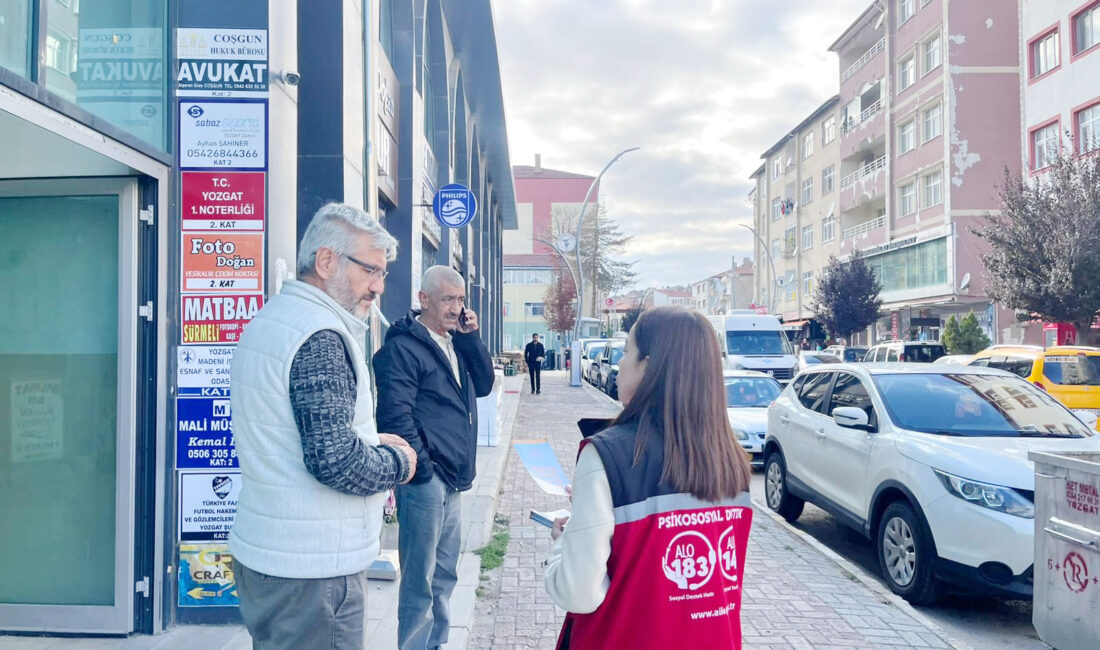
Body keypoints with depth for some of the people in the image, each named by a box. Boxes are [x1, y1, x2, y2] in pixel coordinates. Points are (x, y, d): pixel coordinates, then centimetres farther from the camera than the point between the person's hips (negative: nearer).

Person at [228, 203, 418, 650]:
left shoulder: (269, 319, 12)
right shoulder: (321, 337, -20)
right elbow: (333, 459, -27)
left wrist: (371, 442, 10)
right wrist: (398, 462, -9)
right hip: (313, 565, -10)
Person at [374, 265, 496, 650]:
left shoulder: (456, 342, 14)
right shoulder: (403, 347, -12)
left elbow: (483, 384, 10)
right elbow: (395, 413, -17)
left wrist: (471, 337, 0)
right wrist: (421, 468, -16)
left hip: (451, 479, 9)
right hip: (425, 479, -9)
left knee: (444, 573, 19)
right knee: (420, 579, 1)